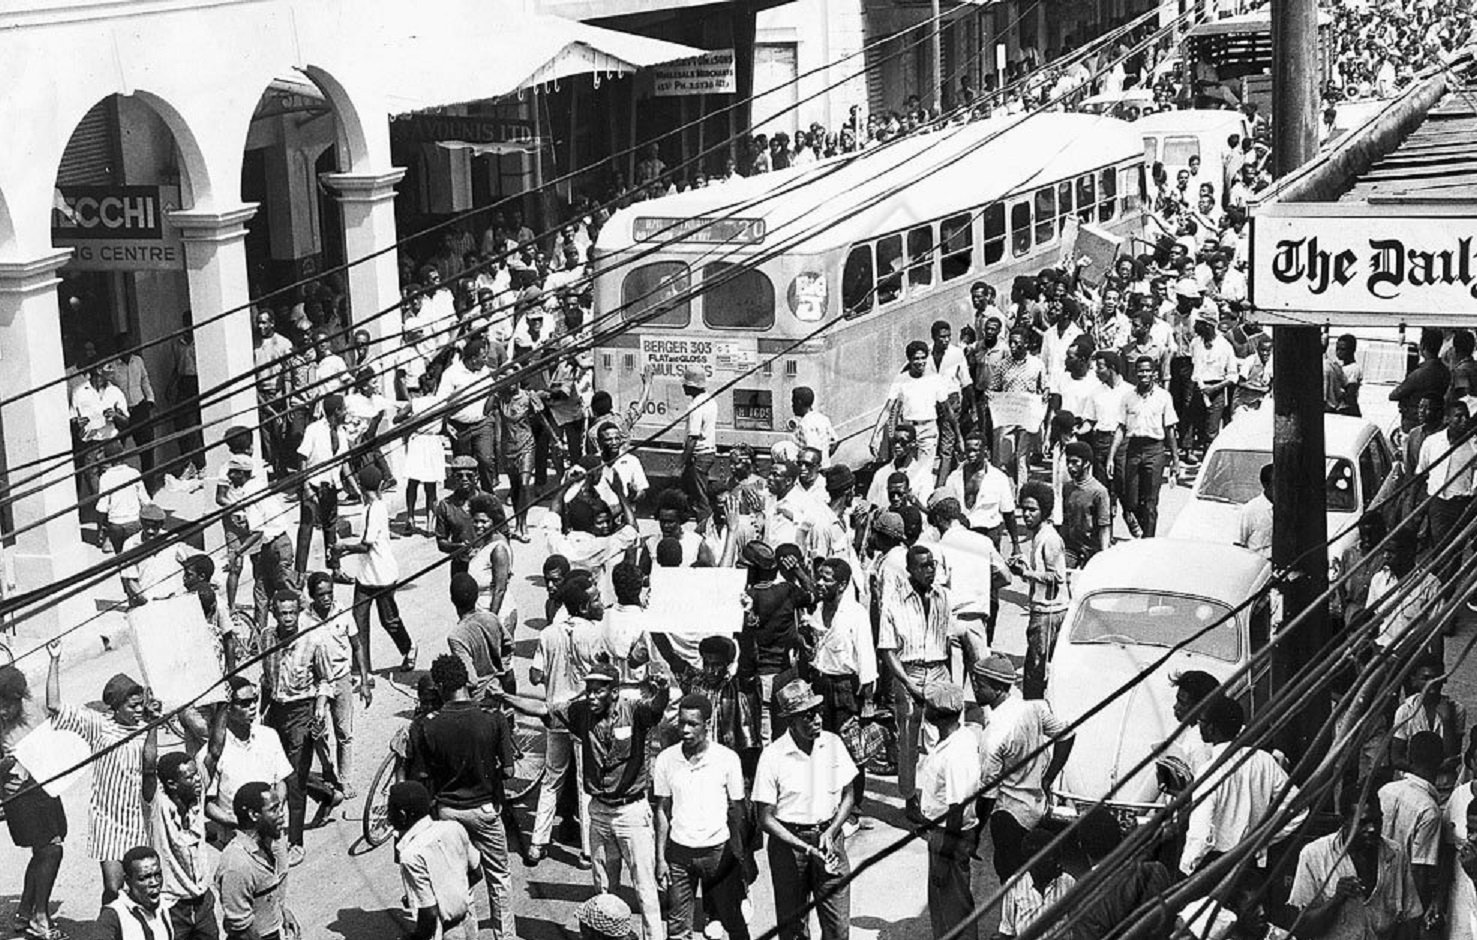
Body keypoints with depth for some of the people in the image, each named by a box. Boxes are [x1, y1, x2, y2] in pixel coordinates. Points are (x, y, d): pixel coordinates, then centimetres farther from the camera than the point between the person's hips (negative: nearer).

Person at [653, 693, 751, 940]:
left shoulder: (727, 758, -7)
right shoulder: (666, 760, -3)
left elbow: (736, 811, 0)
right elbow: (662, 810, 5)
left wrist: (742, 857, -3)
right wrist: (660, 858, 2)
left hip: (718, 849, -1)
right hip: (679, 850, 1)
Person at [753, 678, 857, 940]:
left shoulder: (833, 744, -2)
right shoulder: (772, 756, -13)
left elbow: (847, 796, 8)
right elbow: (766, 819, -10)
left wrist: (830, 833, -8)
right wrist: (806, 849, -18)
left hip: (829, 838, 2)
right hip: (788, 841, -2)